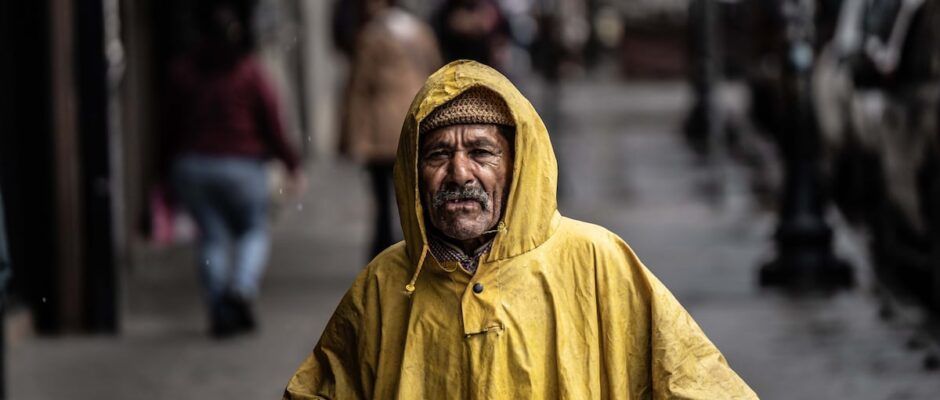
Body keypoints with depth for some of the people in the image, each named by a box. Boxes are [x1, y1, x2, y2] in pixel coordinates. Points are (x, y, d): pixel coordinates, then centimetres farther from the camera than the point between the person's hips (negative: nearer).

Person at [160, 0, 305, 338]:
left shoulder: (183, 71, 1)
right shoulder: (250, 72, -7)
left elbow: (171, 126, 4)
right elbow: (272, 125, -6)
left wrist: (167, 170, 12)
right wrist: (293, 165, 5)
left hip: (191, 166, 3)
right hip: (241, 166, -2)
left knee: (211, 237, 8)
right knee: (254, 231, 11)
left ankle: (219, 311, 0)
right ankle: (242, 288, -13)